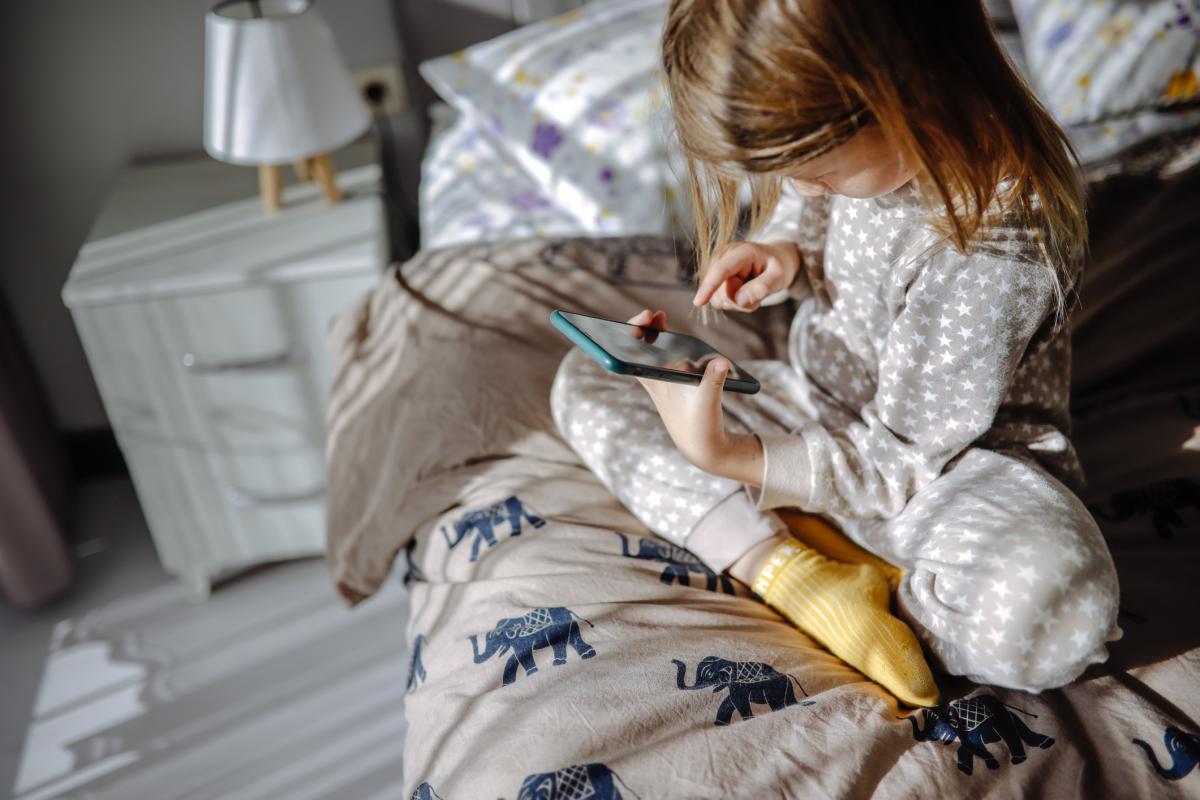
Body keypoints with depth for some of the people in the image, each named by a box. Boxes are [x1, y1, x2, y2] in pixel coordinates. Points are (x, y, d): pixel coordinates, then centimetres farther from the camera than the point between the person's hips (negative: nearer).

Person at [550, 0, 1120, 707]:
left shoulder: (1002, 243, -30)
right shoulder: (848, 133, -11)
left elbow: (904, 459, -22)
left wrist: (725, 457, -29)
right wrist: (787, 257, -12)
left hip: (956, 457, -6)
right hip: (818, 406, 7)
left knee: (1051, 613, -39)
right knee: (586, 377, -4)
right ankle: (784, 564, -20)